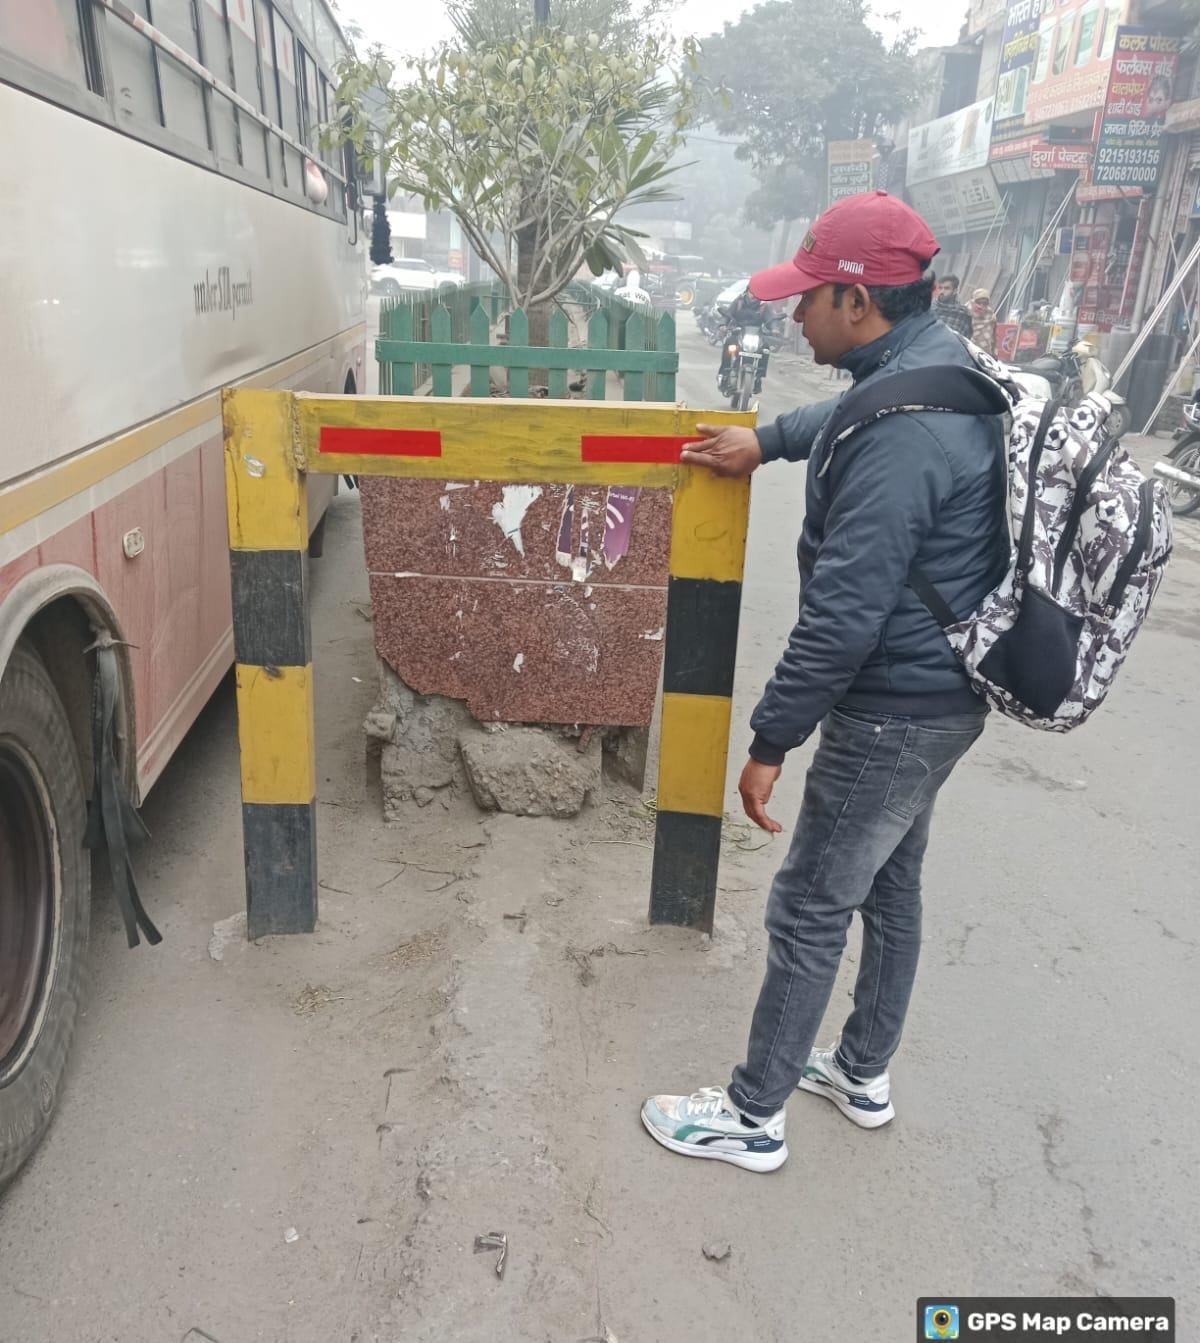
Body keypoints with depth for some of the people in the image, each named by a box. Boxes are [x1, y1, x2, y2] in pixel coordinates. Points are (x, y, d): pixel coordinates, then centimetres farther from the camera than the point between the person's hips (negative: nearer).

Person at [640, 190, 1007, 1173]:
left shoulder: (901, 432, -27)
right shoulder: (946, 364, 4)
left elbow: (844, 613, -29)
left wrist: (772, 740, -21)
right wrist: (767, 441, 26)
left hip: (891, 715, -10)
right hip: (942, 696, 10)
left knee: (810, 910, 4)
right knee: (892, 884, 21)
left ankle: (754, 1117, 22)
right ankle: (865, 1074, 41)